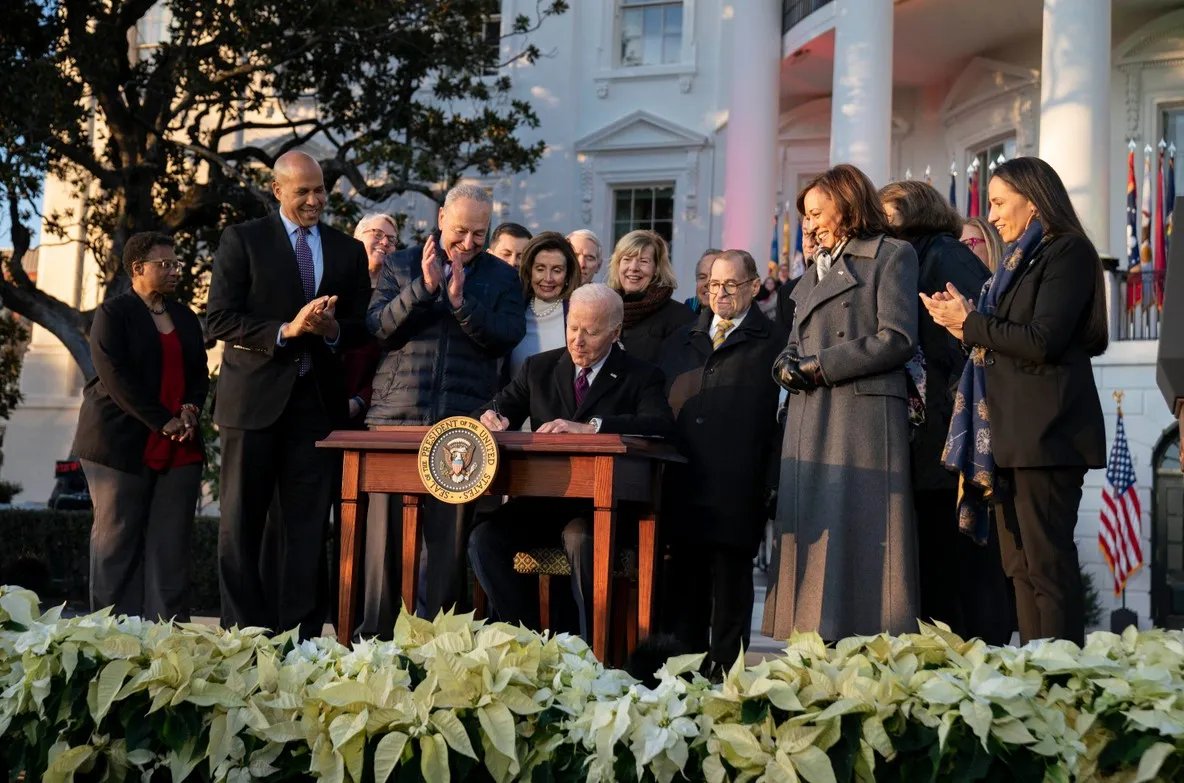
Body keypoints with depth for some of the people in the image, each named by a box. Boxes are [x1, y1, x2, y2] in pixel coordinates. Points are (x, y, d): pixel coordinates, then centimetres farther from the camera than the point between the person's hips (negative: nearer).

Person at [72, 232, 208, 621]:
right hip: (123, 443, -5)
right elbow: (117, 377, -11)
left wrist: (190, 408, -3)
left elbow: (199, 374, 19)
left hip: (180, 447, 5)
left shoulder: (185, 317, 17)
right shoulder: (113, 314, -2)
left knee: (171, 545, 0)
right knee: (118, 541, 0)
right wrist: (163, 422, -15)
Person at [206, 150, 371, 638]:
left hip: (318, 401, 3)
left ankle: (300, 636, 9)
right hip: (254, 397, -2)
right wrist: (286, 330, -17)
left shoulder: (348, 251, 12)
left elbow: (362, 327, 12)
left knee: (309, 526, 3)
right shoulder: (242, 240, 2)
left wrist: (332, 330, -10)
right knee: (241, 524, 2)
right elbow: (218, 321, -6)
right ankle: (241, 633, 11)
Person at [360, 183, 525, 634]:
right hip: (397, 415, 0)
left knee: (450, 536, -1)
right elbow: (377, 328, 0)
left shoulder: (502, 278, 12)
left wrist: (460, 299, -13)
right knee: (385, 530, 1)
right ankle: (375, 634, 9)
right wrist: (424, 286, -11)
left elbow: (507, 338, -2)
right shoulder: (400, 266, 12)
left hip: (463, 422, 0)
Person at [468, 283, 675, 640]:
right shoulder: (540, 368, 15)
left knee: (581, 540, -37)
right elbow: (502, 407, 17)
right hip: (541, 499, 4)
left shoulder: (640, 376, 2)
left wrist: (589, 426, -29)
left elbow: (661, 424, -17)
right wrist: (492, 416, -10)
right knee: (483, 538, -22)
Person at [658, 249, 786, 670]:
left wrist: (772, 484, -11)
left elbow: (783, 417, -4)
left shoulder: (774, 342, 2)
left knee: (731, 584, 4)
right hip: (682, 486, 5)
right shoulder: (682, 340, 18)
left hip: (736, 490, -4)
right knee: (684, 586, 9)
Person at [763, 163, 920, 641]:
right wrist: (788, 367, -1)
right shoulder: (814, 273, 25)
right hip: (810, 423, 7)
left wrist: (821, 366, -10)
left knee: (858, 530, -10)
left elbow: (897, 339, -10)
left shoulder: (891, 257, 3)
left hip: (863, 417, -7)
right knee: (813, 533, 2)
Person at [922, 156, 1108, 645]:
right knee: (1020, 567, 7)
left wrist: (970, 323, -7)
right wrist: (968, 327, 4)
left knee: (1047, 563, -9)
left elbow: (1042, 341, -16)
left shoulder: (1067, 252, -5)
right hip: (1009, 434, 9)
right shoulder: (1020, 259, 22)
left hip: (1045, 431, -9)